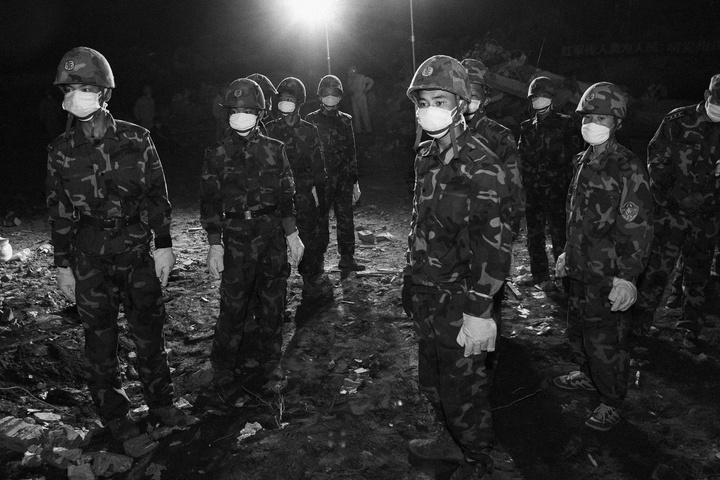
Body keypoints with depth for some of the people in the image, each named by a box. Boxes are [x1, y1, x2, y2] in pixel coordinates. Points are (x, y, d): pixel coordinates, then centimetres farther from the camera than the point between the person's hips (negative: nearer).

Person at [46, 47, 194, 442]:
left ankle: (160, 402, 28)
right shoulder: (61, 150, 0)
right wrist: (62, 266, 4)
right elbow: (59, 212, 4)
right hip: (89, 259, 0)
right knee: (100, 337, 9)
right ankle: (113, 413, 27)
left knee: (150, 330, 8)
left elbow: (157, 195, 2)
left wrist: (164, 245, -1)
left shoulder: (135, 138, -2)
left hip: (137, 250, 0)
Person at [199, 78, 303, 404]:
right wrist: (215, 244, -7)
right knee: (233, 311, -4)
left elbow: (286, 195, 11)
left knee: (272, 306, 9)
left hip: (273, 236, 2)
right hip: (236, 239, -2)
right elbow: (210, 202, 1)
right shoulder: (217, 154, 3)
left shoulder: (274, 150, 7)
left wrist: (291, 233, 6)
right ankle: (224, 380, 6)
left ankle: (269, 365, 26)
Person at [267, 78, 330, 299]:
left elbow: (318, 167, 7)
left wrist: (322, 198, 4)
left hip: (304, 195, 0)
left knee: (310, 240, 1)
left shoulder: (309, 131, 5)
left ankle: (310, 283, 16)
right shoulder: (270, 130, 5)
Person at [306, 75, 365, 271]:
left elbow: (352, 152, 13)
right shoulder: (312, 120, 2)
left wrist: (355, 182, 10)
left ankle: (347, 258, 15)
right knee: (320, 220, 0)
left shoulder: (345, 120, 12)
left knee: (346, 219, 5)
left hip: (343, 179, 3)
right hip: (321, 179, -3)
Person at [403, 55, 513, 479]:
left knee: (463, 386, 9)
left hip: (459, 302, -8)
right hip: (427, 298, 8)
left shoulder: (481, 167, -20)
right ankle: (452, 440, 47)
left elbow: (494, 245, -23)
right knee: (433, 379, 23)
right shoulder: (427, 155, 7)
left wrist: (478, 312, -24)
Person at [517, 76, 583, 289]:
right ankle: (539, 274, 20)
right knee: (534, 233, 9)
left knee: (558, 232, -8)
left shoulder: (565, 124, 3)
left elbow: (572, 152, -1)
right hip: (532, 188, 5)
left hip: (555, 187, -5)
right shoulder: (526, 127, 16)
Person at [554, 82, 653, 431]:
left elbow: (638, 229, -19)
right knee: (577, 330, 22)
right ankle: (587, 376, 45)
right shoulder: (582, 162, 8)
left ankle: (611, 403, 22)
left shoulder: (628, 169, -17)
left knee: (605, 342, 3)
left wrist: (627, 278, -23)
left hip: (609, 277, -8)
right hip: (580, 271, 8)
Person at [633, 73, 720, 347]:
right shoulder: (678, 121, -6)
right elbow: (656, 158, -2)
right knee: (658, 265, -5)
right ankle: (640, 323, 9)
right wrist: (664, 195, -8)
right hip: (672, 209, -3)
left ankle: (691, 329, 28)